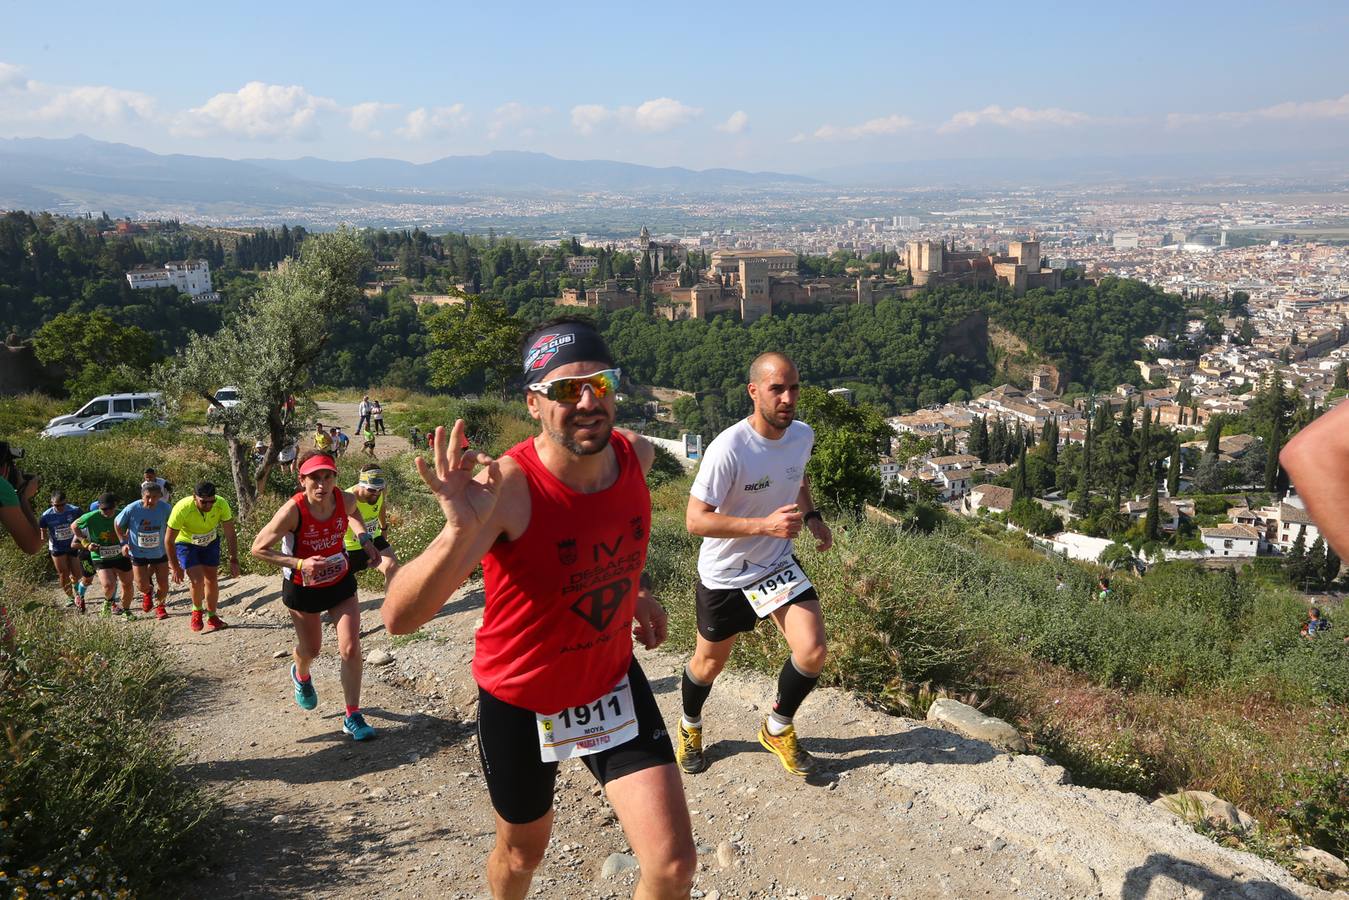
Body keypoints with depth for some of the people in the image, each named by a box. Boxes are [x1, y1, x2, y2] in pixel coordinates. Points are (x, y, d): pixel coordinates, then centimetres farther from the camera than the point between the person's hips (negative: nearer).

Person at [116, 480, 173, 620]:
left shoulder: (165, 508, -19)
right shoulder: (132, 509, -22)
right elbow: (118, 525, -4)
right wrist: (124, 542, -7)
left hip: (160, 552, 1)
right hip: (138, 552, -1)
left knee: (163, 585, 4)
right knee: (142, 586, -2)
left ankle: (159, 606, 35)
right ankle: (147, 592, 36)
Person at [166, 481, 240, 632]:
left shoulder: (221, 504, -29)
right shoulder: (182, 509, -36)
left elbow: (231, 535, -17)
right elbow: (169, 540, -23)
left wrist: (234, 560, -19)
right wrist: (176, 568, -19)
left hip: (210, 542, 3)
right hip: (186, 544, -3)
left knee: (212, 580, 4)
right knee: (198, 580, -16)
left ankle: (212, 616, 25)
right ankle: (197, 611, 13)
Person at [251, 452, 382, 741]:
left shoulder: (345, 500, -18)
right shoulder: (293, 511, -30)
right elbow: (258, 549, -22)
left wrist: (365, 539, -6)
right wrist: (300, 563, -33)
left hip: (340, 581, 2)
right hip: (303, 588, -2)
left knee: (351, 649, -6)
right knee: (311, 649, 19)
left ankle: (353, 716, 10)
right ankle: (301, 675, 57)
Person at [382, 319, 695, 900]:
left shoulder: (637, 455, -14)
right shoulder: (508, 487, -30)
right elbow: (399, 618, -41)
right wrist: (459, 530, -56)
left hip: (612, 681, 3)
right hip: (519, 699, -3)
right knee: (523, 853, 23)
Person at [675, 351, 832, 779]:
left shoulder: (803, 435, -8)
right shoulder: (728, 448, -29)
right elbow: (695, 520, -29)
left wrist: (812, 515, 1)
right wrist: (766, 524, -37)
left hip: (778, 565, 4)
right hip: (723, 575, -4)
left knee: (813, 652, -10)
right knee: (709, 663, 14)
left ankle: (778, 730, 19)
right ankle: (690, 728, 47)